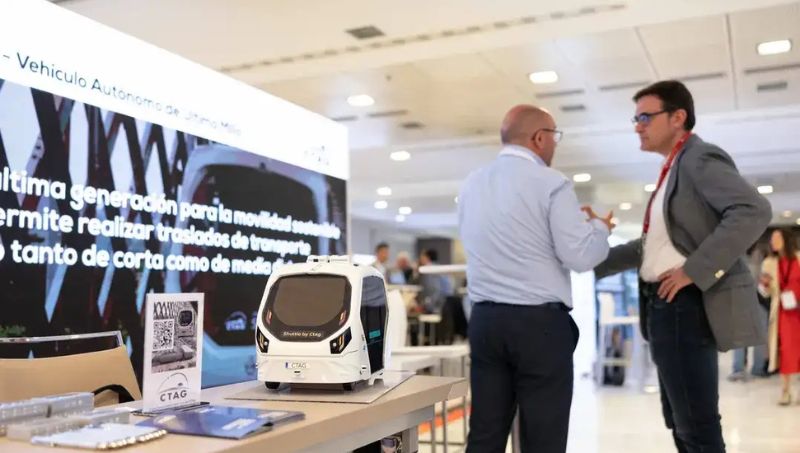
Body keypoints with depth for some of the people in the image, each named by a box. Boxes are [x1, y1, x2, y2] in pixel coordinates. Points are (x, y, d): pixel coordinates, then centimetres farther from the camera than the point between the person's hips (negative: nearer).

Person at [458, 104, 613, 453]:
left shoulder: (471, 185, 11)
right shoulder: (551, 183, -9)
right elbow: (580, 256, -12)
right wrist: (600, 228, 8)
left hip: (485, 319, 6)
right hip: (540, 322, -6)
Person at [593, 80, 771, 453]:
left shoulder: (700, 158, -10)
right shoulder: (674, 168, 18)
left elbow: (754, 210, -25)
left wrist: (695, 270, -26)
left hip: (685, 305, -10)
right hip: (667, 305, 10)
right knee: (681, 423, 17)